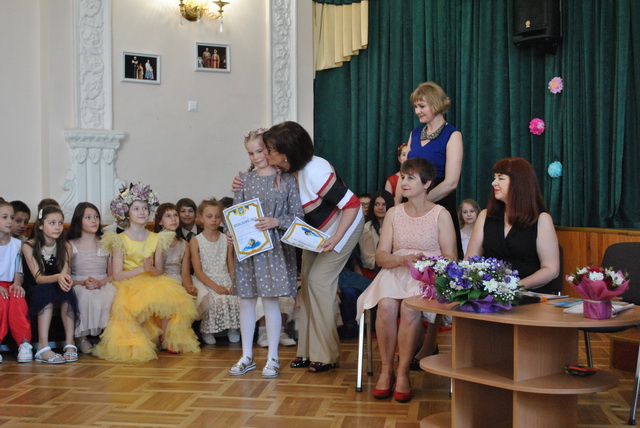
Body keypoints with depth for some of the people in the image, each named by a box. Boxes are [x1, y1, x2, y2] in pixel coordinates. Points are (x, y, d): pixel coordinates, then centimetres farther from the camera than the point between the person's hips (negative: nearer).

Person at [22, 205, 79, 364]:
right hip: (36, 293, -2)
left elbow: (65, 272, -12)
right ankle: (43, 348, -42)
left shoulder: (64, 246, -1)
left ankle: (70, 343, -32)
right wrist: (57, 277, -40)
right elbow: (38, 277, -19)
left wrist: (65, 279, -38)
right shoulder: (29, 246, -10)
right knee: (46, 289, -34)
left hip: (57, 289, 2)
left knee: (67, 290, -30)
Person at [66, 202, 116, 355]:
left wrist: (101, 282, -14)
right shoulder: (71, 246, 8)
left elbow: (112, 274, 7)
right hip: (79, 286, -1)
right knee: (85, 295, -38)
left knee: (111, 292, -35)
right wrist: (83, 282, -17)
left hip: (103, 285, 1)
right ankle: (81, 337, -20)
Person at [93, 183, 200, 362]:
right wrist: (142, 268, -22)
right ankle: (138, 341, -8)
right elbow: (117, 275, -10)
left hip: (153, 283, 4)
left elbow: (160, 271, 6)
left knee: (170, 294, -27)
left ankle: (166, 337, -5)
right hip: (129, 286, -3)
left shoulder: (156, 239, 8)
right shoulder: (120, 240, -4)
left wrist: (152, 269, -18)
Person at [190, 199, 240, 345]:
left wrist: (233, 285, -10)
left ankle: (233, 328, -4)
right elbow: (198, 271, -4)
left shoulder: (227, 240, 13)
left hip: (225, 280, 3)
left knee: (235, 299, -29)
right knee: (217, 299, -33)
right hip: (205, 282, -3)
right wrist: (215, 286, -17)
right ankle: (207, 329, -9)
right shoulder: (195, 241, 4)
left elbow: (231, 267, 10)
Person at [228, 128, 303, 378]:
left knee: (271, 301, 0)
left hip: (274, 247, -3)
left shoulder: (286, 179, -1)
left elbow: (297, 215, -2)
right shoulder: (245, 180, 7)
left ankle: (272, 358, 11)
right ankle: (247, 356, 19)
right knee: (246, 301, 7)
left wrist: (276, 222, -17)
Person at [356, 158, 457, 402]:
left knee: (409, 308, -34)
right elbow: (381, 256, 6)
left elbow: (451, 258, -2)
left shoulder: (441, 215, 4)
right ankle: (386, 370, -17)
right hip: (395, 272, 3)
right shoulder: (394, 213, 14)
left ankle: (403, 373, -20)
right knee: (386, 305, -30)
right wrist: (404, 259, -14)